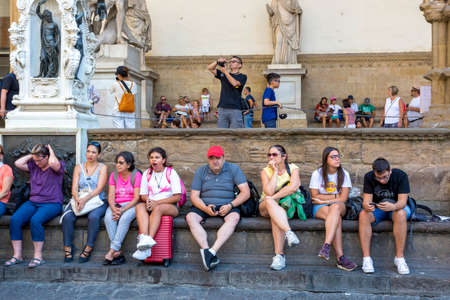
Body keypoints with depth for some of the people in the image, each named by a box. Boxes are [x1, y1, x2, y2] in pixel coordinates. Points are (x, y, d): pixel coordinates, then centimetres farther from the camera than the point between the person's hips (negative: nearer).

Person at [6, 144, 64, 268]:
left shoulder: (58, 166, -1)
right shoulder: (33, 166, 17)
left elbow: (52, 163, -24)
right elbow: (17, 163, 8)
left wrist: (51, 151, -5)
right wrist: (31, 155, 12)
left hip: (52, 203, -6)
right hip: (32, 202, 6)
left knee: (35, 220, -34)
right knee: (14, 220, -20)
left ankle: (38, 256, -24)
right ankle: (17, 256, -14)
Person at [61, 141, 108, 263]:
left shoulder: (102, 168, 5)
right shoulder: (78, 168, 14)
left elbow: (99, 189, -7)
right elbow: (74, 188, 4)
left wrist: (85, 199, -22)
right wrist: (77, 199, -18)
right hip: (79, 200, 3)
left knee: (93, 216, -35)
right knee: (67, 216, -27)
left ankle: (88, 248, -24)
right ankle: (67, 247, -17)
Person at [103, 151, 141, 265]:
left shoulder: (136, 175, -5)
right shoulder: (114, 175, 9)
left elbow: (136, 198, -11)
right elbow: (111, 196, 2)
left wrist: (123, 210, -22)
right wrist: (114, 209, -19)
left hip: (131, 205, -3)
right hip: (116, 205, 4)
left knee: (125, 218, -35)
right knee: (108, 217, -29)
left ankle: (112, 251, -32)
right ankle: (118, 253, -29)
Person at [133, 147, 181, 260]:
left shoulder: (171, 173, 3)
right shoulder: (147, 173, 16)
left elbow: (177, 196, -5)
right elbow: (143, 195, 15)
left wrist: (157, 202, -14)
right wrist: (148, 200, -11)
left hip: (170, 206, -3)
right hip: (151, 205, 4)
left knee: (158, 209, -36)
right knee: (139, 206, -29)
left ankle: (146, 244, -49)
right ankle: (145, 238, -51)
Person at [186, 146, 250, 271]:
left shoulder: (233, 169, 4)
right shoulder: (201, 171, 8)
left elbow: (245, 192, -3)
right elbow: (194, 196, 3)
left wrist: (230, 205, -18)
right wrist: (205, 208, -18)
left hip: (227, 206, -1)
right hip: (205, 206, 2)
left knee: (234, 217, -34)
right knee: (190, 217, -28)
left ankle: (212, 251, -46)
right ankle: (206, 250, -40)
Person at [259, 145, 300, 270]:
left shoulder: (293, 168, 1)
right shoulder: (266, 171, 1)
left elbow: (293, 187, -19)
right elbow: (268, 192, -16)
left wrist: (273, 197, -20)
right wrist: (275, 171, -13)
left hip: (287, 205, -1)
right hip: (266, 207, 1)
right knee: (269, 201, -35)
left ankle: (279, 255, -39)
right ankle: (289, 232, -49)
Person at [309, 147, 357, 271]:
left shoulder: (344, 174, 3)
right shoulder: (317, 174, -1)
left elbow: (343, 198, -3)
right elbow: (315, 198, -5)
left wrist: (324, 199, -8)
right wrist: (335, 196, -5)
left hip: (338, 206, 1)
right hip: (319, 209, -1)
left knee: (336, 207, -36)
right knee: (337, 218, -34)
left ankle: (326, 246, -49)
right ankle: (340, 257, -39)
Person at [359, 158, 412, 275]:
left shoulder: (401, 176, -20)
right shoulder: (369, 177, -13)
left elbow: (402, 201, -25)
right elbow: (366, 200, -17)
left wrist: (393, 206, -49)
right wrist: (367, 206, -43)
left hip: (397, 207, -2)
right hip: (377, 208, 2)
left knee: (401, 214, -37)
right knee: (363, 214, -30)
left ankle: (399, 257, -30)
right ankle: (366, 258, -30)